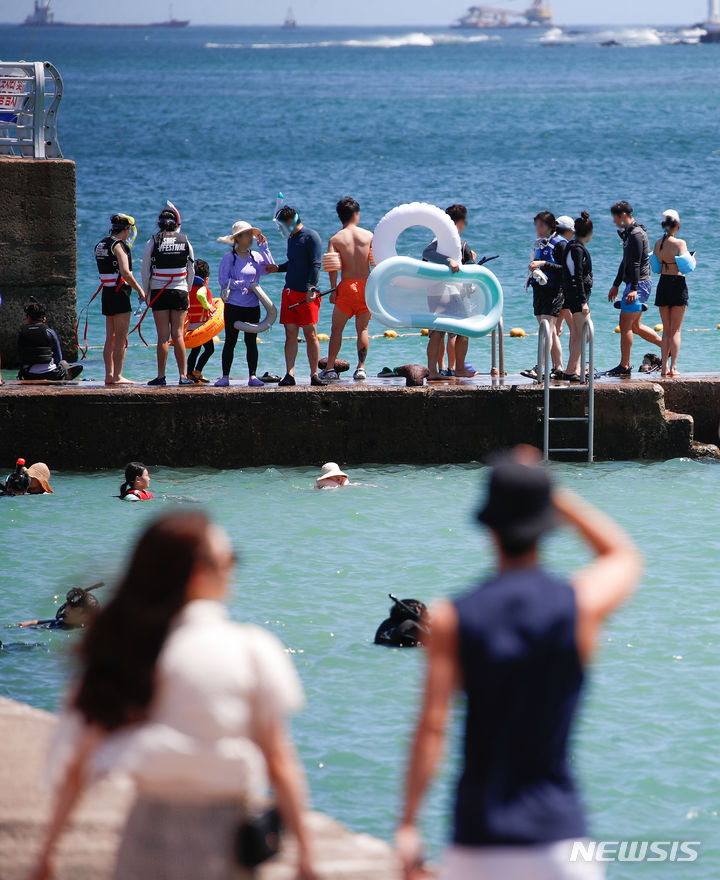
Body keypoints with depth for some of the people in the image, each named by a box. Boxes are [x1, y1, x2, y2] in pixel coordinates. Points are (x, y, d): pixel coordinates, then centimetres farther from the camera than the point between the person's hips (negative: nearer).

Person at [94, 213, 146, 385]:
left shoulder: (101, 245, 14)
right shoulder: (118, 246, -13)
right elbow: (125, 273, -20)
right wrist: (140, 290, -12)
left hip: (107, 292, 9)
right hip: (119, 292, -9)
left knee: (111, 337, 11)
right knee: (121, 338, -7)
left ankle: (109, 375, 11)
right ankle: (117, 376, -9)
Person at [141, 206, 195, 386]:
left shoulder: (153, 242, -4)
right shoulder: (185, 242, 2)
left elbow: (145, 270, -1)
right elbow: (191, 271, 9)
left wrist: (147, 293, 9)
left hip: (159, 292, -1)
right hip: (179, 291, 1)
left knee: (163, 336, 0)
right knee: (178, 334, 5)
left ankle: (161, 376, -1)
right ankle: (183, 376, 3)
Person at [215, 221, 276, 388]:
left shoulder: (256, 257, 8)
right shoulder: (229, 258, -1)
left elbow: (269, 269, -7)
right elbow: (223, 280, -9)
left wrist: (264, 248, -7)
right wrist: (245, 284, -13)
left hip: (252, 306, 3)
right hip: (233, 306, -3)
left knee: (251, 341, 3)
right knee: (230, 341, 1)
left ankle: (253, 376, 6)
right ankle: (225, 376, 5)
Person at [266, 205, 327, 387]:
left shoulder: (311, 237, -7)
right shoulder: (291, 238, 18)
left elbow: (315, 264, -13)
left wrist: (311, 288, -21)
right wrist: (278, 268, 15)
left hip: (307, 294, -8)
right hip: (290, 292, 8)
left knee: (311, 334, -5)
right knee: (290, 334, 1)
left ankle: (314, 375, -1)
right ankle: (289, 375, -1)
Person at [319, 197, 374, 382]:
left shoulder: (335, 239, -1)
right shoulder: (368, 235, 2)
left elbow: (332, 267, -10)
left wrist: (333, 290, -5)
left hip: (347, 286, -1)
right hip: (366, 284, 1)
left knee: (337, 328, 7)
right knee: (363, 329, 10)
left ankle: (330, 369, 5)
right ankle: (361, 368, 5)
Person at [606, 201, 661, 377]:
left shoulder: (636, 234, -14)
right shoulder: (629, 233, 17)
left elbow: (636, 263, -21)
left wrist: (633, 289, -25)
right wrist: (616, 285, 29)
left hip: (639, 284, -10)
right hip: (634, 284, 10)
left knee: (625, 325, -8)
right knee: (635, 326, 14)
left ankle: (624, 366, -6)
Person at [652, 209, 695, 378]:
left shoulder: (658, 243, 5)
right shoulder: (680, 243, -12)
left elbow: (657, 267, 9)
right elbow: (687, 267, -15)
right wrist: (692, 260, 5)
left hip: (662, 285, 5)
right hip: (678, 284, -5)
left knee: (666, 330, 12)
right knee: (676, 330, 0)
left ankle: (664, 367, 8)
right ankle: (673, 367, -3)